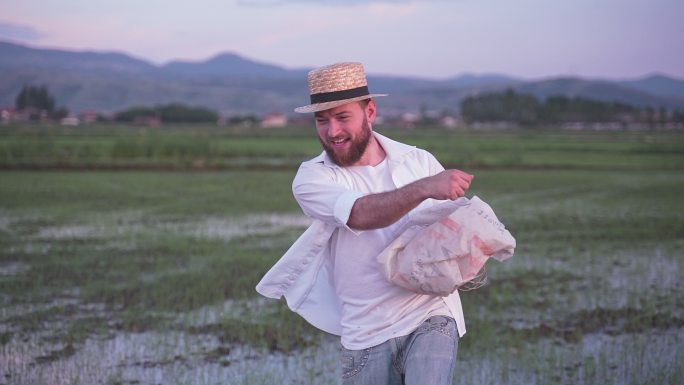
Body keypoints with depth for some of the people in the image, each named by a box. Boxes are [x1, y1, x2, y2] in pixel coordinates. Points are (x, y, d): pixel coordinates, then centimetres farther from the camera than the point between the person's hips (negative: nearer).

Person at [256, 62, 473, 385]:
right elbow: (361, 215, -23)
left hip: (432, 317, 0)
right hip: (367, 335, 1)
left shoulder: (420, 161, 3)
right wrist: (424, 188, -37)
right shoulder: (312, 178, -4)